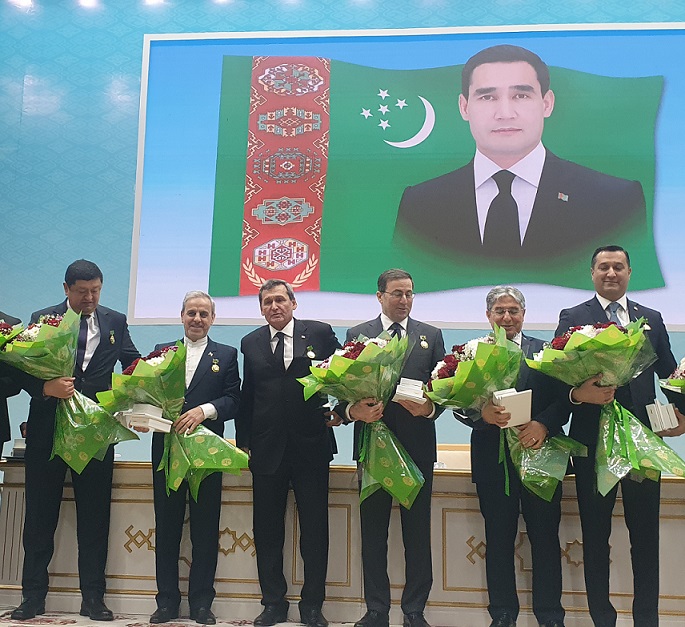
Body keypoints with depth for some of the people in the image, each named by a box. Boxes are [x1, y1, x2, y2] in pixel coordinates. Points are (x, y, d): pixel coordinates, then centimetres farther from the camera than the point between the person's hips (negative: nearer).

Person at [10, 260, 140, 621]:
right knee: (40, 516, 7)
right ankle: (33, 596, 18)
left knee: (95, 517, 5)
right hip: (47, 431, -1)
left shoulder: (115, 322, 8)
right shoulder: (42, 319, 3)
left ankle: (93, 598, 14)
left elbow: (132, 365, 5)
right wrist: (46, 387, -24)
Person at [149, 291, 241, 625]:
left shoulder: (226, 355, 8)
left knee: (205, 529, 2)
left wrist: (204, 410, -19)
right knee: (166, 526, 6)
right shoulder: (161, 351, 13)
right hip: (166, 447, 2)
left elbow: (233, 400, -2)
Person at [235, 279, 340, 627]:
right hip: (267, 448, 2)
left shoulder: (320, 333, 1)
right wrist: (243, 442, 6)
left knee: (315, 530, 5)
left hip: (311, 445, -2)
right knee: (267, 530, 8)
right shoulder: (250, 343, 8)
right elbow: (247, 396, 9)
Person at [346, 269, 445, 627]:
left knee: (417, 531, 4)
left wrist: (429, 408, -16)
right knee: (373, 531, 6)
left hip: (418, 445, 0)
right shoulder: (357, 335, 8)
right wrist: (353, 410, -17)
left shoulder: (431, 336, 10)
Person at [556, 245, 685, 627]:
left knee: (646, 534, 6)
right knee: (596, 534, 8)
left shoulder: (651, 319, 12)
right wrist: (579, 392, -27)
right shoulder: (573, 318, 2)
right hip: (593, 438, -2)